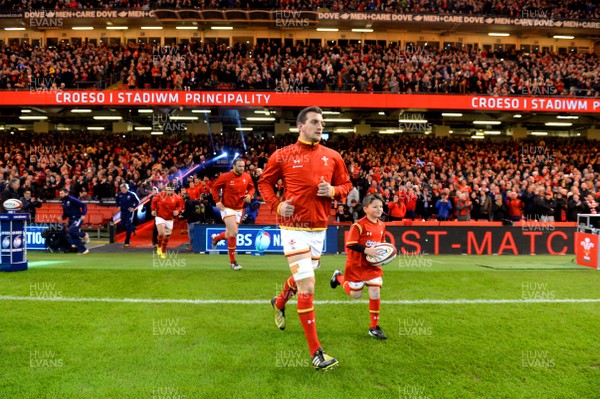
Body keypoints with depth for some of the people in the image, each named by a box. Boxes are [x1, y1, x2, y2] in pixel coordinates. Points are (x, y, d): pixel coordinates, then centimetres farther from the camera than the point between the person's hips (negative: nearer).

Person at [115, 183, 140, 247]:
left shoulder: (131, 194, -14)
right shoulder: (119, 194, -3)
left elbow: (137, 201, -3)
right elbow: (117, 201, 17)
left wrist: (133, 207, -10)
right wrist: (118, 206, 3)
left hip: (129, 211, -4)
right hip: (123, 211, 4)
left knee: (128, 226, -4)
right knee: (123, 224, 7)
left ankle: (127, 242, 1)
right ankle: (132, 228, 40)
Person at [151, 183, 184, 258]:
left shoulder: (177, 198, -9)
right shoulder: (161, 195, -11)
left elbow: (180, 206, 4)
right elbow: (154, 200, 7)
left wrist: (177, 211, -15)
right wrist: (153, 209, 3)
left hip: (170, 219, 2)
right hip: (160, 217, -2)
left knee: (167, 237, 9)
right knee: (161, 233, -20)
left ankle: (163, 252, 28)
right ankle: (159, 246, 9)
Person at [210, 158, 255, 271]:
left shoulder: (247, 176, -2)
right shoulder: (225, 176, -12)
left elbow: (251, 188, 13)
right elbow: (214, 187, -2)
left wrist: (249, 195, -8)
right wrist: (217, 201, -10)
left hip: (239, 209, 5)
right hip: (227, 208, -5)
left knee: (229, 235, 14)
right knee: (234, 233, -17)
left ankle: (216, 238, 52)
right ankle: (232, 261, -3)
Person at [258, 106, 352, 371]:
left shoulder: (333, 157, 4)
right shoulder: (282, 156, -4)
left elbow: (346, 185, 12)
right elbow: (264, 182, 7)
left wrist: (333, 191, -10)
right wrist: (276, 205, -10)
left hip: (319, 228, 5)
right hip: (293, 227, -5)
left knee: (302, 278, 22)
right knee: (307, 287, -10)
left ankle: (279, 303, 57)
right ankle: (316, 353, 1)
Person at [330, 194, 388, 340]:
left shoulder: (381, 225, 3)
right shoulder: (359, 225, -19)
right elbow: (350, 244, -23)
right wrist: (366, 250, -31)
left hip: (372, 265, 5)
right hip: (356, 265, -5)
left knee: (375, 293, -3)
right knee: (355, 294, 8)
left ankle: (374, 327, 10)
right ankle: (339, 277, 37)